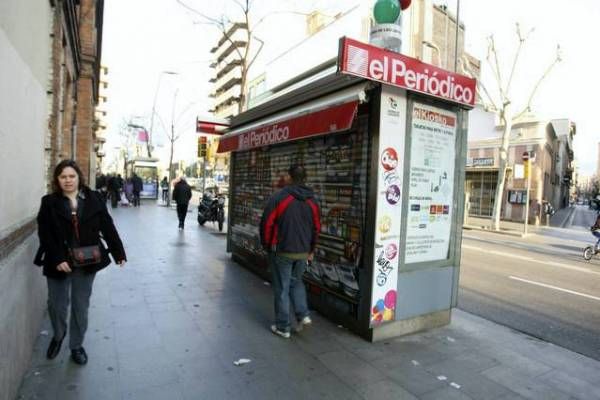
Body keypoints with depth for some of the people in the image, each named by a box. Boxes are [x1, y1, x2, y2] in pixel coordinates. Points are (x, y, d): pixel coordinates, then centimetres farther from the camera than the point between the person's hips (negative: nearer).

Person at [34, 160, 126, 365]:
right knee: (57, 304, 12)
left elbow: (108, 227, 0)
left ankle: (77, 345, 29)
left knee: (81, 305, 10)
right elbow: (45, 235, -8)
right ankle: (58, 336, 42)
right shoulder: (49, 202, -3)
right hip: (59, 263, 0)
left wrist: (119, 252, 0)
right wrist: (57, 259, -18)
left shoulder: (94, 199, -1)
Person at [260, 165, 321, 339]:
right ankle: (303, 315, 14)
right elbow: (317, 227, 9)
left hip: (282, 251, -4)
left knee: (282, 288, 7)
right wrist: (311, 250, 19)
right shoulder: (311, 201, 4)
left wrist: (267, 246, 4)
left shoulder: (279, 197, -12)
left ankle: (283, 327, 16)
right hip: (303, 252, 5)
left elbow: (267, 224, -11)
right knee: (296, 281, 25)